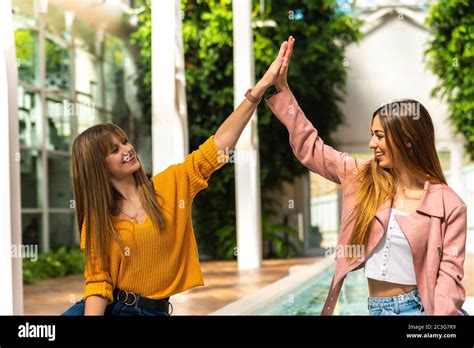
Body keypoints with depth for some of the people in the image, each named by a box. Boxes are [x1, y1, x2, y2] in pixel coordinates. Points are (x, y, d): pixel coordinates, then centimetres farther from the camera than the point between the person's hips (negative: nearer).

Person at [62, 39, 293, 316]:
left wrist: (261, 86, -11)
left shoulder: (171, 184, 2)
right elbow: (98, 280, -4)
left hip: (153, 311, 0)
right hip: (107, 306, 0)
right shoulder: (97, 217, 0)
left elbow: (220, 143, -3)